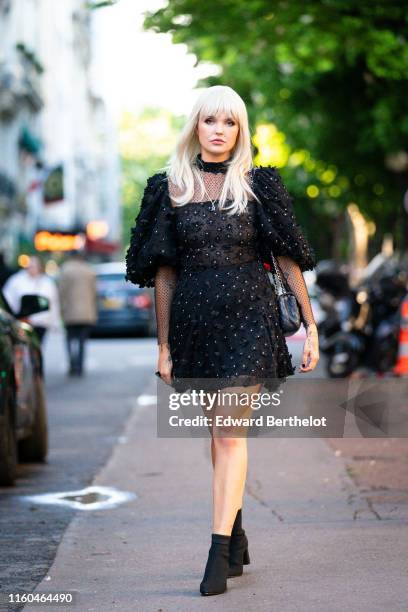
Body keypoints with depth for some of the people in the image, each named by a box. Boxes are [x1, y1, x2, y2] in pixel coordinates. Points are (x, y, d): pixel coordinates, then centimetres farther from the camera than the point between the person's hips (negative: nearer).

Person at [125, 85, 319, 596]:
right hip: (195, 318, 2)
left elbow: (289, 258, 2)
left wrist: (310, 325, -2)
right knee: (219, 430, 13)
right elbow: (163, 272, 6)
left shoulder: (257, 185, 1)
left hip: (249, 316, -2)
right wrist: (164, 345, 4)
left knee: (230, 431, -10)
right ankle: (236, 532, 29)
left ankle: (219, 551, -10)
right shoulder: (171, 188, 4)